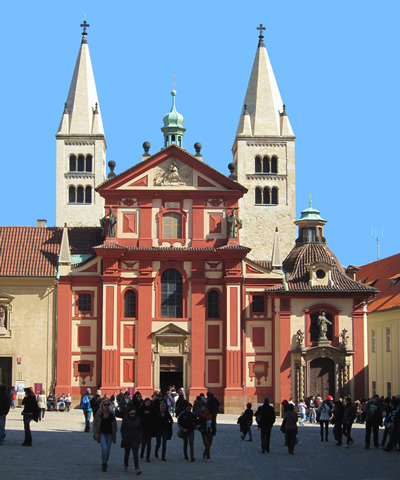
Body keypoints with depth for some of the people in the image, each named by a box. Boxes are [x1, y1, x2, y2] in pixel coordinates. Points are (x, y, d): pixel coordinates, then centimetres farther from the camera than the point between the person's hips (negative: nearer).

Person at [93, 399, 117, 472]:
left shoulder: (111, 414, 1)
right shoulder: (98, 413, -4)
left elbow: (114, 424, 8)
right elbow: (94, 424, 1)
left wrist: (114, 435, 5)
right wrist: (95, 433, -10)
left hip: (109, 434, 3)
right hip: (101, 433, -3)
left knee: (108, 450, 8)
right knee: (104, 448, -19)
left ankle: (105, 463, 30)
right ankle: (104, 464, -8)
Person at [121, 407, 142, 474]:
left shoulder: (138, 419, 4)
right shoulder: (125, 419, -5)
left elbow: (140, 430, 11)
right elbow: (122, 429, -4)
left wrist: (140, 439, 5)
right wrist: (124, 438, -11)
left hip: (135, 440, 1)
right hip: (127, 440, -1)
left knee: (136, 454, -9)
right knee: (127, 453, 13)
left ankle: (137, 468, -16)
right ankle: (125, 466, 35)